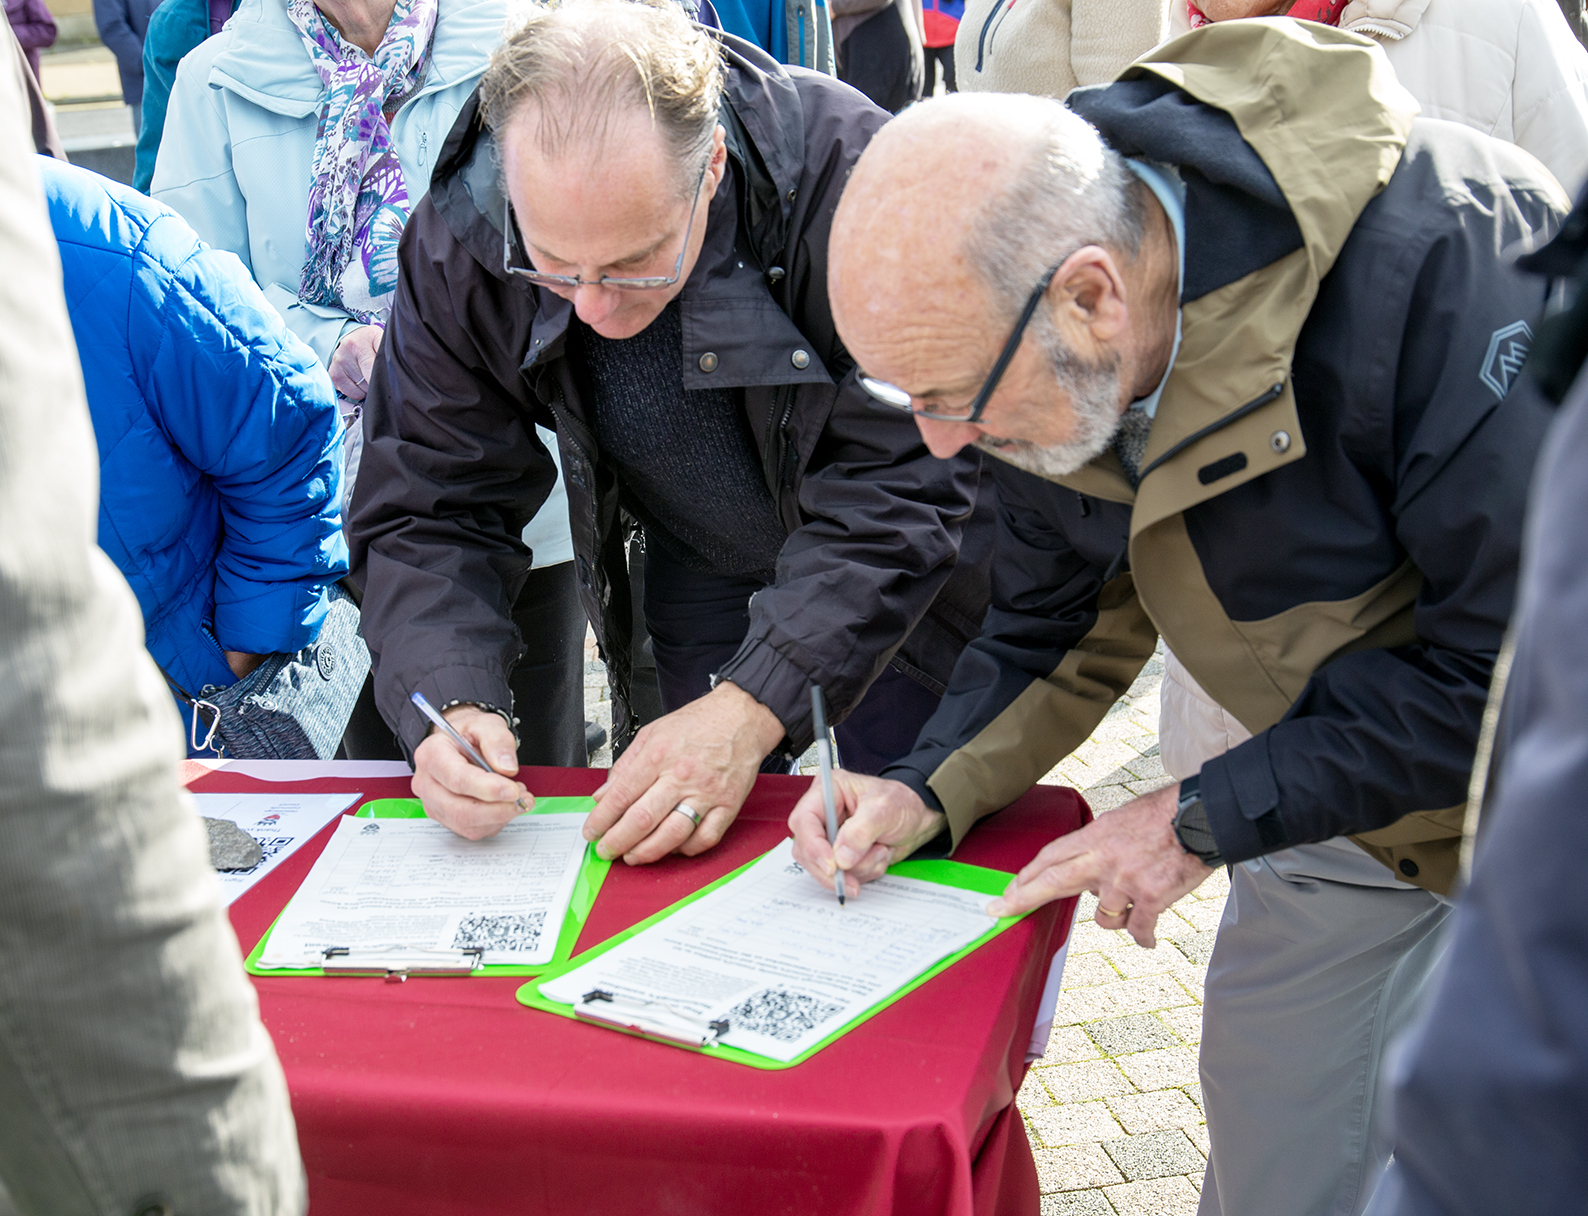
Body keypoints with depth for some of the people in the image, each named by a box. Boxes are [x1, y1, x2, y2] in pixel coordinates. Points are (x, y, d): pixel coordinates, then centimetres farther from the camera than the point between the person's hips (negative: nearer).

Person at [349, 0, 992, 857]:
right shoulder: (455, 245, -22)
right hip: (705, 580, 3)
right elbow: (428, 511, -14)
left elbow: (901, 482, -31)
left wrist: (750, 708, -39)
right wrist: (447, 705, -33)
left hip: (903, 580, -2)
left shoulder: (841, 170, -33)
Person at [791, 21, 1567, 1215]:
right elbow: (1065, 620, 3)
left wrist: (1209, 817, -24)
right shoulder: (1052, 354, -12)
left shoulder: (1438, 264, -35)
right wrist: (928, 794, -13)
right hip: (1342, 810, 6)